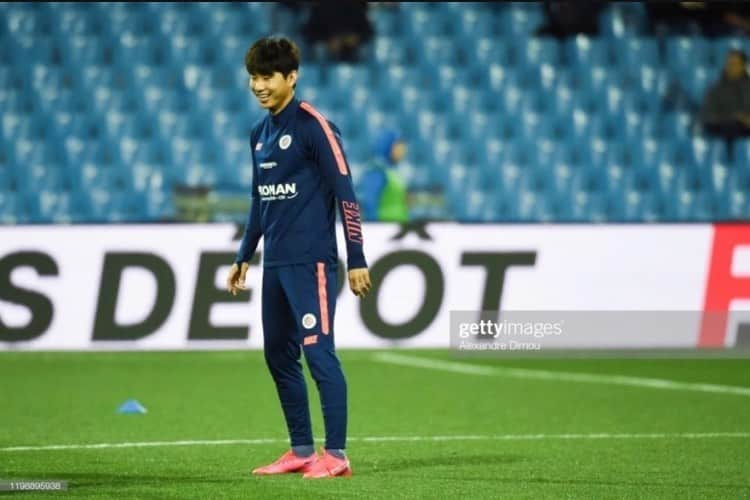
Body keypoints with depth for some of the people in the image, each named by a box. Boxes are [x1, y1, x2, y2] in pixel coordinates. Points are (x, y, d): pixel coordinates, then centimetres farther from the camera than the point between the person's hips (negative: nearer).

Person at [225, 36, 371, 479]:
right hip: (276, 263, 8)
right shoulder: (259, 134, 14)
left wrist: (357, 260, -14)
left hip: (311, 262, -8)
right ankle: (302, 450, 17)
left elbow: (346, 193, -11)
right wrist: (244, 257, 26)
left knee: (318, 352, -11)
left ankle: (336, 454, -8)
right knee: (278, 355, 9)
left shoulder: (313, 125, -9)